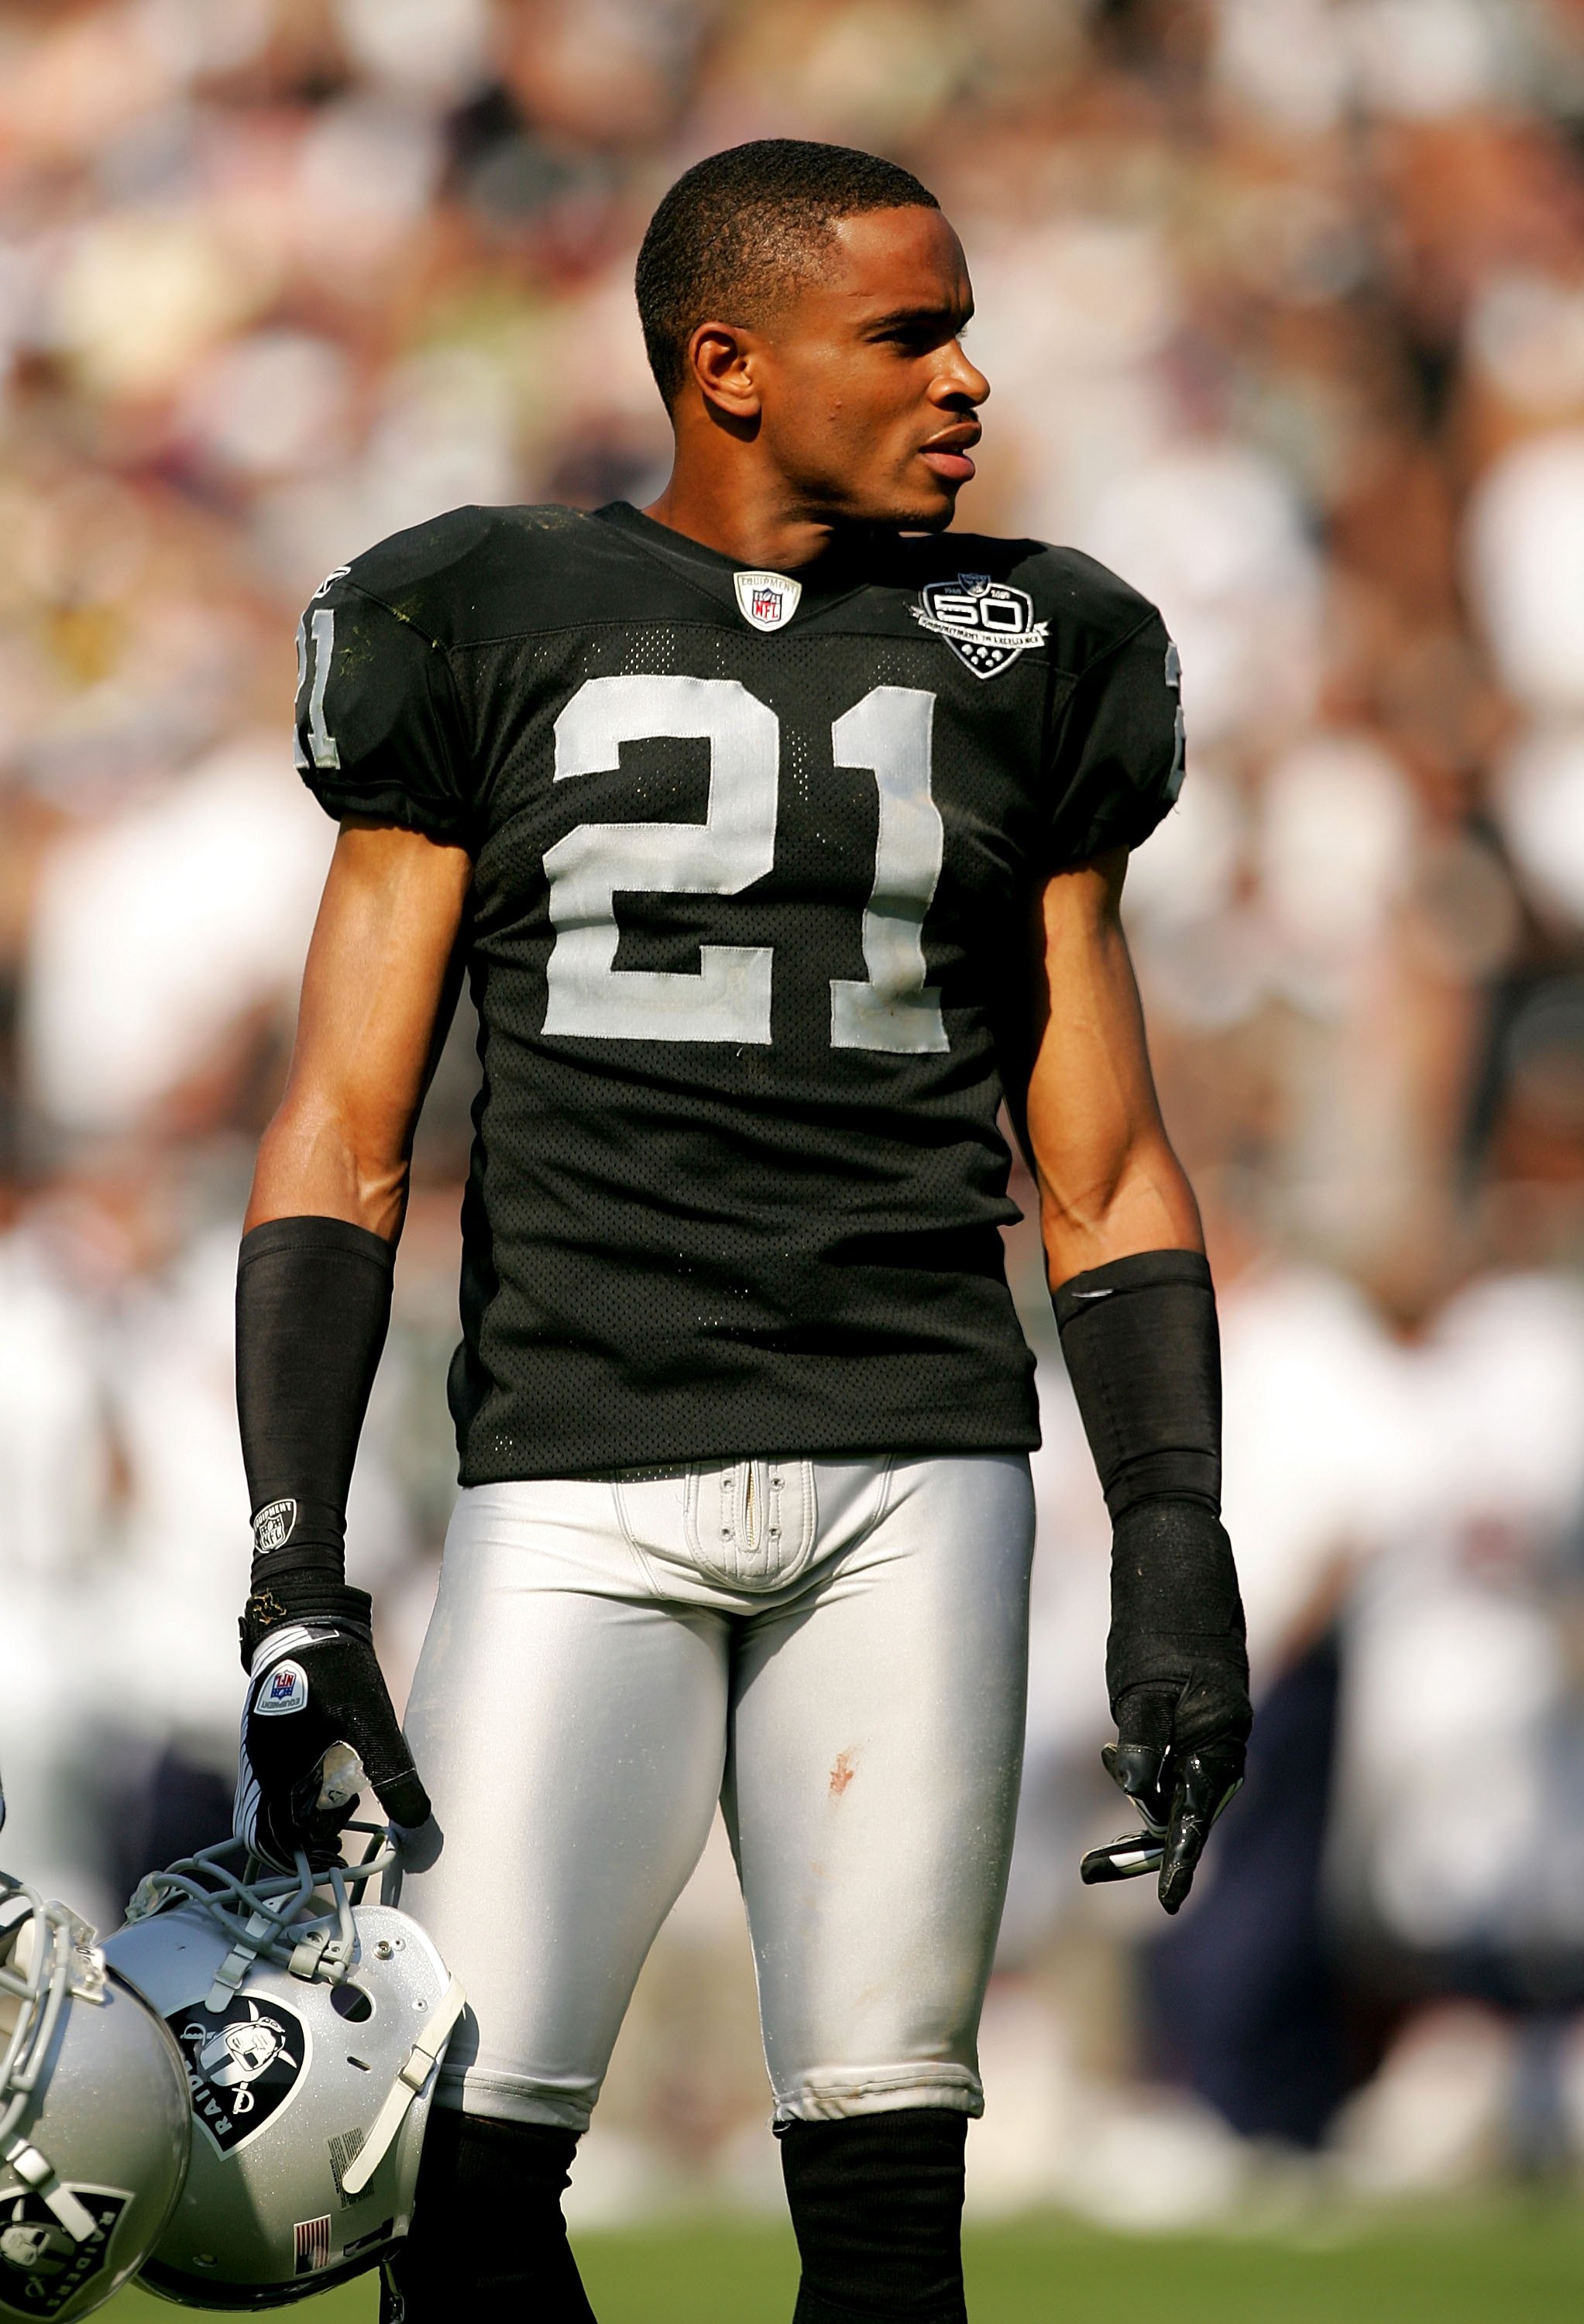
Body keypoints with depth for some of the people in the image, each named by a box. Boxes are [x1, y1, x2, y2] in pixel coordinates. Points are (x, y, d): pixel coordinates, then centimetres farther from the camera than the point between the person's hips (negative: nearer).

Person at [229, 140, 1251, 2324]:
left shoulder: (1020, 664, 12)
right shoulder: (488, 632, 6)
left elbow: (1107, 1178, 15)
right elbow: (342, 1150, 5)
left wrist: (1178, 1551, 3)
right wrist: (295, 1579, -4)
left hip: (914, 1476, 1)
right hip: (576, 1488, -1)